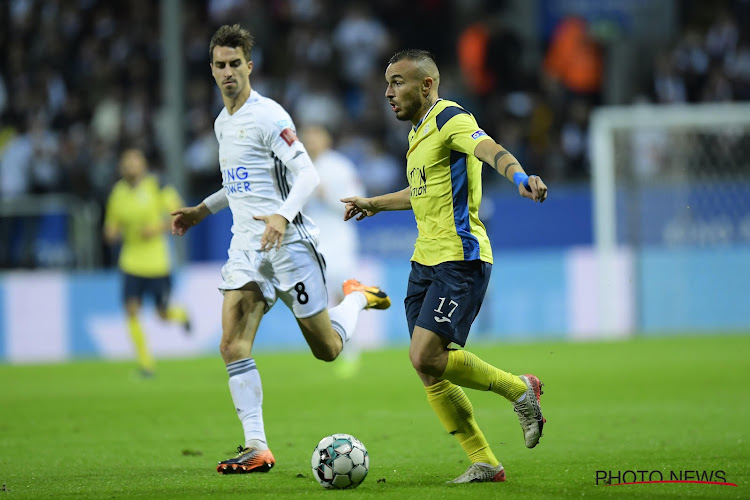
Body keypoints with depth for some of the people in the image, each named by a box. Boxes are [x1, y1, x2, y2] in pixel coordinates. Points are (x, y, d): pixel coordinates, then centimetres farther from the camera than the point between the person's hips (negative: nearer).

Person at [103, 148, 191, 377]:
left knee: (163, 314, 4)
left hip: (157, 262, -3)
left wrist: (158, 228, -19)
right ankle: (145, 363, -2)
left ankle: (180, 314, 43)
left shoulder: (156, 186, -8)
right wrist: (112, 234, -12)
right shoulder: (118, 192, 4)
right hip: (131, 261, 3)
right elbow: (112, 227, 11)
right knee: (132, 310, -11)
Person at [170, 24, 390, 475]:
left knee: (328, 349, 2)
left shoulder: (268, 116, -11)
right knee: (233, 345, -11)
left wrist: (283, 216, -32)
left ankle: (357, 297, 34)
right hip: (246, 244, 7)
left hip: (288, 242, -7)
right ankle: (257, 448, -12)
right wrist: (202, 210, 24)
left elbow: (308, 175, -17)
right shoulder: (223, 123, 15)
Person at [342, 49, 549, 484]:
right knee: (429, 371, 3)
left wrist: (520, 177, -52)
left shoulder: (450, 119, -11)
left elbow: (490, 149, -32)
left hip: (460, 258, -9)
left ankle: (520, 389, 1)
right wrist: (374, 204, 47)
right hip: (427, 260, 9)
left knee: (426, 357, -20)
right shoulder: (419, 131, 18)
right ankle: (484, 463, 10)